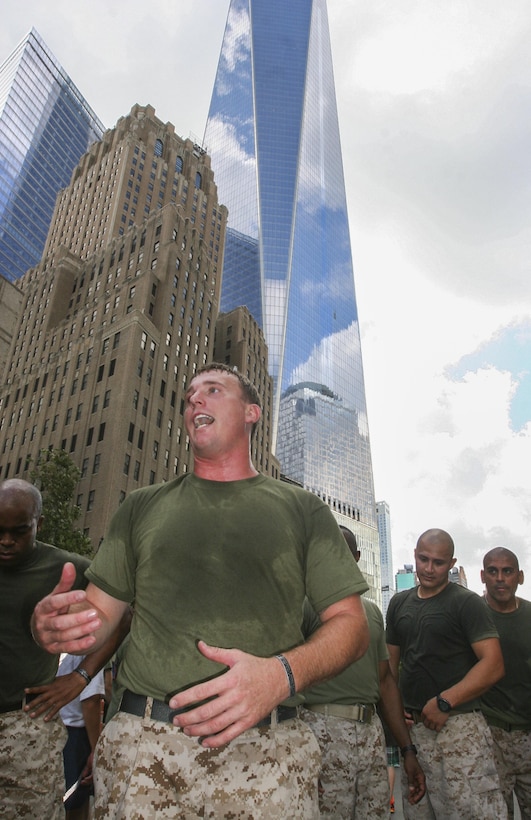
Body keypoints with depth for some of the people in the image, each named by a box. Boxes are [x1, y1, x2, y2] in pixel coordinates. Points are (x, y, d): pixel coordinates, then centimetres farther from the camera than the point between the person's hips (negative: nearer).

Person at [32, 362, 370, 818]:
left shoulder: (302, 509, 5)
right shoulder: (144, 506, 11)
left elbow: (349, 623, 1)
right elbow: (100, 611, 12)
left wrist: (283, 673, -17)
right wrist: (55, 622, -12)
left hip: (267, 753, -1)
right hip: (142, 752, 2)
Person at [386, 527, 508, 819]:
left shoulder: (466, 602, -4)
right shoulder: (399, 603, 12)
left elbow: (493, 665, -12)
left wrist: (445, 702, -17)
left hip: (458, 726, -5)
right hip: (411, 727, 5)